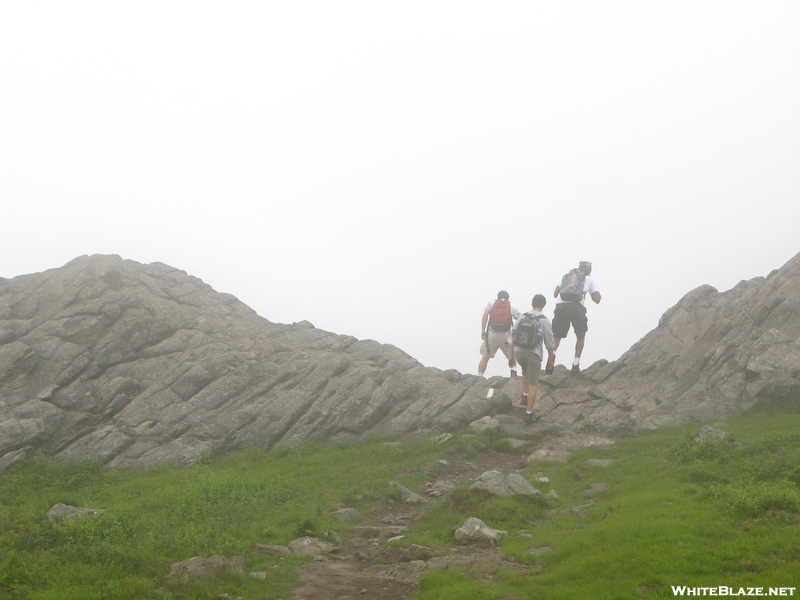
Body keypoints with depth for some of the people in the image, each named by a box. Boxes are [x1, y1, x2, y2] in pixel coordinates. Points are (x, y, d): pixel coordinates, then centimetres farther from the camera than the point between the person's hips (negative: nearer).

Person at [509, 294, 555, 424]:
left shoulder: (522, 317, 6)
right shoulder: (545, 321, -4)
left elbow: (513, 338, 9)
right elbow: (549, 343, -1)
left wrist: (512, 355, 18)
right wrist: (550, 359, 13)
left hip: (519, 352, 4)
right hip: (533, 354, -3)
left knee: (525, 373, 34)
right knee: (533, 384, 3)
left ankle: (525, 396, 28)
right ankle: (529, 413, 1)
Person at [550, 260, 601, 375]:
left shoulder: (566, 276, 28)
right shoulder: (590, 280, 21)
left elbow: (555, 294, 24)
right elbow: (597, 299, 14)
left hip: (560, 306, 2)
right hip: (577, 307, -2)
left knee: (557, 336, 12)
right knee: (581, 336, 20)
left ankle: (552, 354, -19)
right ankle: (576, 364, 11)